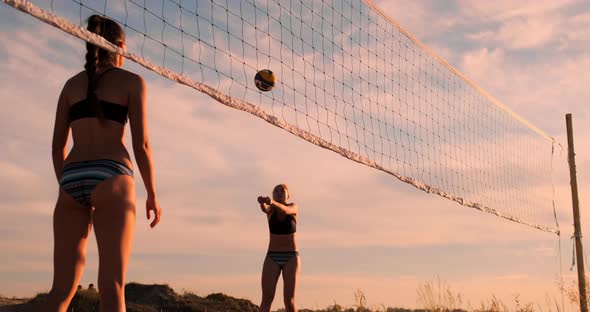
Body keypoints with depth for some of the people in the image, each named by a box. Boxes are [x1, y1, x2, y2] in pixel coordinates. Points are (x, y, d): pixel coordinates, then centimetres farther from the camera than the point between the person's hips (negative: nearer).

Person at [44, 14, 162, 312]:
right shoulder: (131, 81, 6)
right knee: (112, 285, -6)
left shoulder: (72, 83, 19)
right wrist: (152, 194, 6)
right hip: (110, 177, -4)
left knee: (62, 287, 6)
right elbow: (141, 144, -1)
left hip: (71, 180, 5)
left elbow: (57, 145, 14)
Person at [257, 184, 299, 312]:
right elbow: (265, 209, -24)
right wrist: (262, 202, -50)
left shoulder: (293, 207, -1)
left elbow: (285, 210, -27)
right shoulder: (271, 209, 2)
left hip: (291, 258, -1)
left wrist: (272, 201, -49)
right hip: (272, 258, 1)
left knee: (289, 300, -9)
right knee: (267, 299, -12)